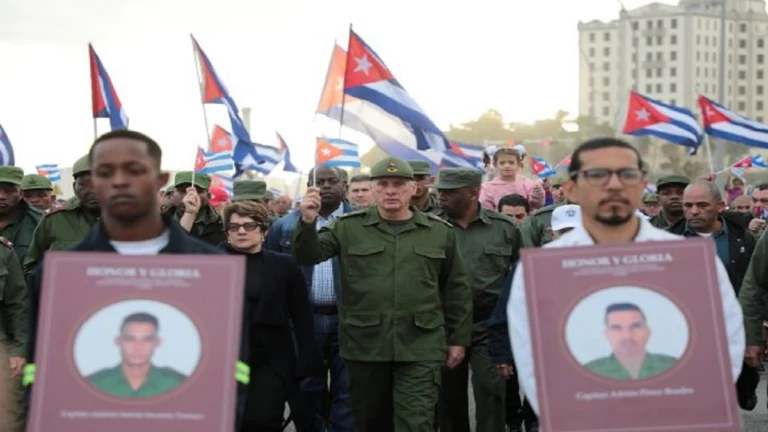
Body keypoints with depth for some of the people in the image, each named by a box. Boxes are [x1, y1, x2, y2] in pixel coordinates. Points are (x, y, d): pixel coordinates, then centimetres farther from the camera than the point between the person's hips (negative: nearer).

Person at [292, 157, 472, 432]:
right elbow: (307, 257, -4)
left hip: (420, 348, -1)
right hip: (365, 346, 1)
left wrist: (459, 338, 9)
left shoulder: (440, 232, 6)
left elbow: (456, 290, 11)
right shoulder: (348, 227, 3)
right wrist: (308, 222, -23)